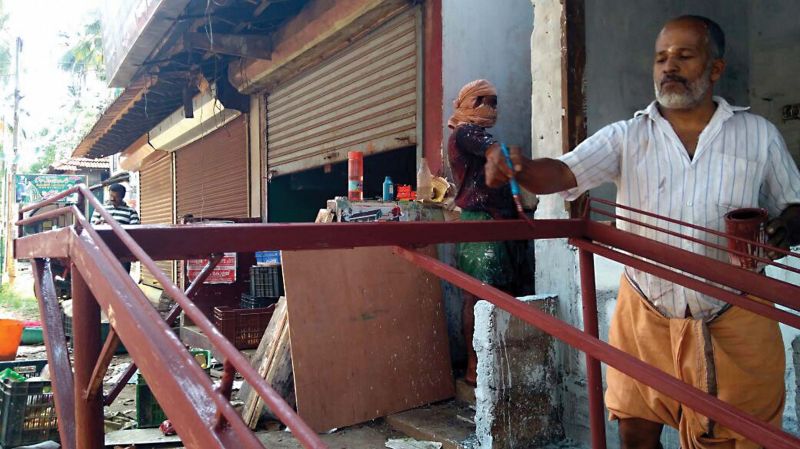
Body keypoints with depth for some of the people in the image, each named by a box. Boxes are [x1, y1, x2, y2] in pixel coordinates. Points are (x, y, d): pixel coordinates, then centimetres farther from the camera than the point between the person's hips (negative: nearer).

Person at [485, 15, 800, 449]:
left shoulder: (759, 134, 4)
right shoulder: (626, 137, -1)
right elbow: (563, 173, -15)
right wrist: (519, 167, -37)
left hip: (732, 320, 0)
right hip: (644, 315, 0)